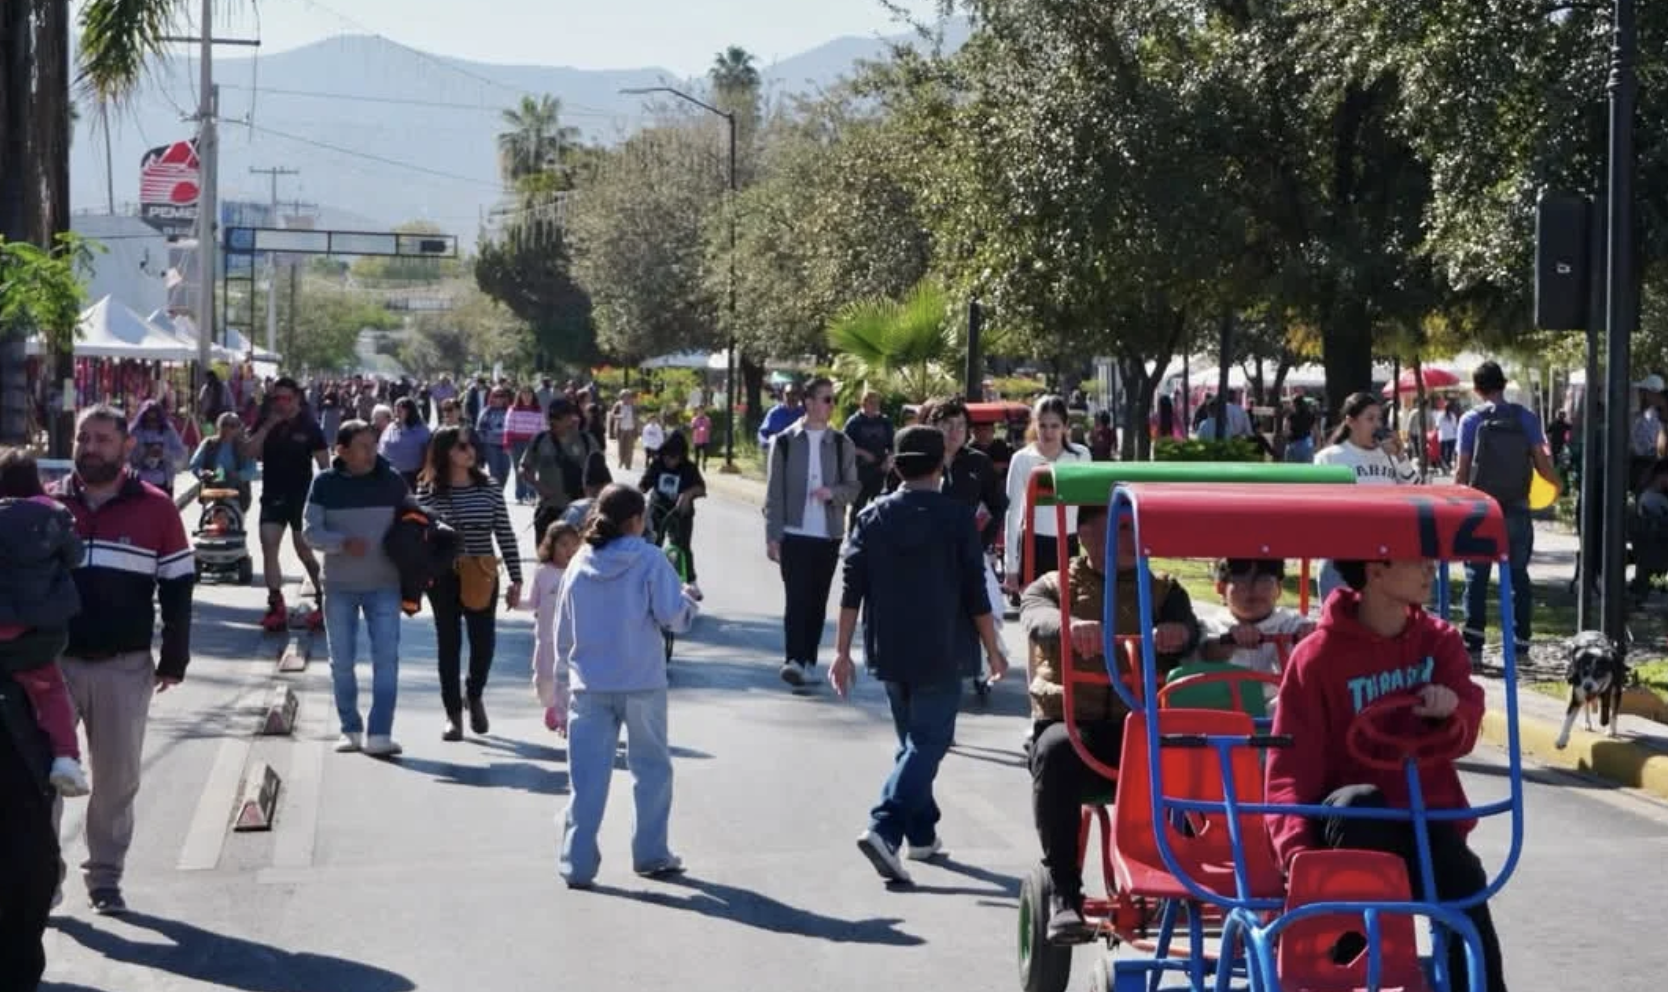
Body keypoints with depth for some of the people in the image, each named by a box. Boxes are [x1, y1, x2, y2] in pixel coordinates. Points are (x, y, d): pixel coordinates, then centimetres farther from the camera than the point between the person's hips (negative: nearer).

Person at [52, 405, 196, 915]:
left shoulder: (156, 509, 0)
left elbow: (178, 588, 3)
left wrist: (173, 660, 0)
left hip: (125, 667, -1)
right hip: (54, 662, 1)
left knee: (117, 777, 6)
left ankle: (105, 876, 18)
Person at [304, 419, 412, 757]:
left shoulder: (392, 481, -1)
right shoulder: (325, 484, -3)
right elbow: (311, 531, -7)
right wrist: (344, 543, -25)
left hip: (384, 586, 0)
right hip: (340, 586, 1)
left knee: (386, 658, -10)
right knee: (341, 662, 8)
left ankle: (380, 734, -11)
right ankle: (351, 729, 22)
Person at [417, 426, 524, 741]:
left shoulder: (489, 488, 1)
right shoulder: (428, 490, -3)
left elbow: (505, 534, 3)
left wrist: (516, 578, 2)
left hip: (482, 577, 1)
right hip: (443, 577, -1)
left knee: (484, 641, -1)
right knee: (449, 643, 6)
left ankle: (475, 697, 29)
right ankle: (453, 713, 17)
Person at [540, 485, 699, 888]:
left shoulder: (579, 564, 6)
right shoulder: (649, 560, -7)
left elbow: (563, 632, 11)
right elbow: (673, 616, -10)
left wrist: (562, 680, 21)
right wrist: (690, 600, 11)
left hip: (589, 687, 3)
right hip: (642, 685, -3)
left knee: (587, 776, 5)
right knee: (651, 768, 14)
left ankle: (577, 863, 2)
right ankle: (651, 854, 20)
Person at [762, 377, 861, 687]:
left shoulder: (841, 444, 6)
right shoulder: (785, 442, -1)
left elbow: (854, 486, 7)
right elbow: (774, 492, -1)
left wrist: (833, 492, -15)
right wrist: (772, 536, -6)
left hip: (829, 534, 3)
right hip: (794, 533, -3)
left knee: (817, 601, 8)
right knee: (796, 599, -8)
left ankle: (807, 662, 15)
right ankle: (794, 660, -12)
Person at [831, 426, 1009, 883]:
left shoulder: (872, 517, 3)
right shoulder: (956, 517, -6)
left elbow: (852, 590, 0)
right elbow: (976, 593, -6)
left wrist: (843, 651, 4)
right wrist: (993, 650, 4)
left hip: (889, 652, 4)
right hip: (939, 653, -4)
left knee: (913, 739, 19)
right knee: (926, 743, -4)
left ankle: (922, 833, 27)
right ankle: (884, 829, -21)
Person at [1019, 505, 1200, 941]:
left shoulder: (1162, 591, 20)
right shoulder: (1053, 588, 14)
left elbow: (1188, 630, -2)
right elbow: (1038, 619, -11)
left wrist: (1178, 634, -29)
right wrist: (1071, 628, -37)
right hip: (1069, 720, -1)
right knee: (1056, 750, -37)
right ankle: (1064, 894, -33)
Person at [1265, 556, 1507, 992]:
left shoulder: (1438, 640, 6)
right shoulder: (1317, 657, -9)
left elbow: (1464, 733, 1)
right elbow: (1291, 771, -11)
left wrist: (1452, 710, -25)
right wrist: (1298, 853, -28)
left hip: (1429, 822, 3)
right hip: (1355, 829, -3)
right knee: (1357, 804, -36)